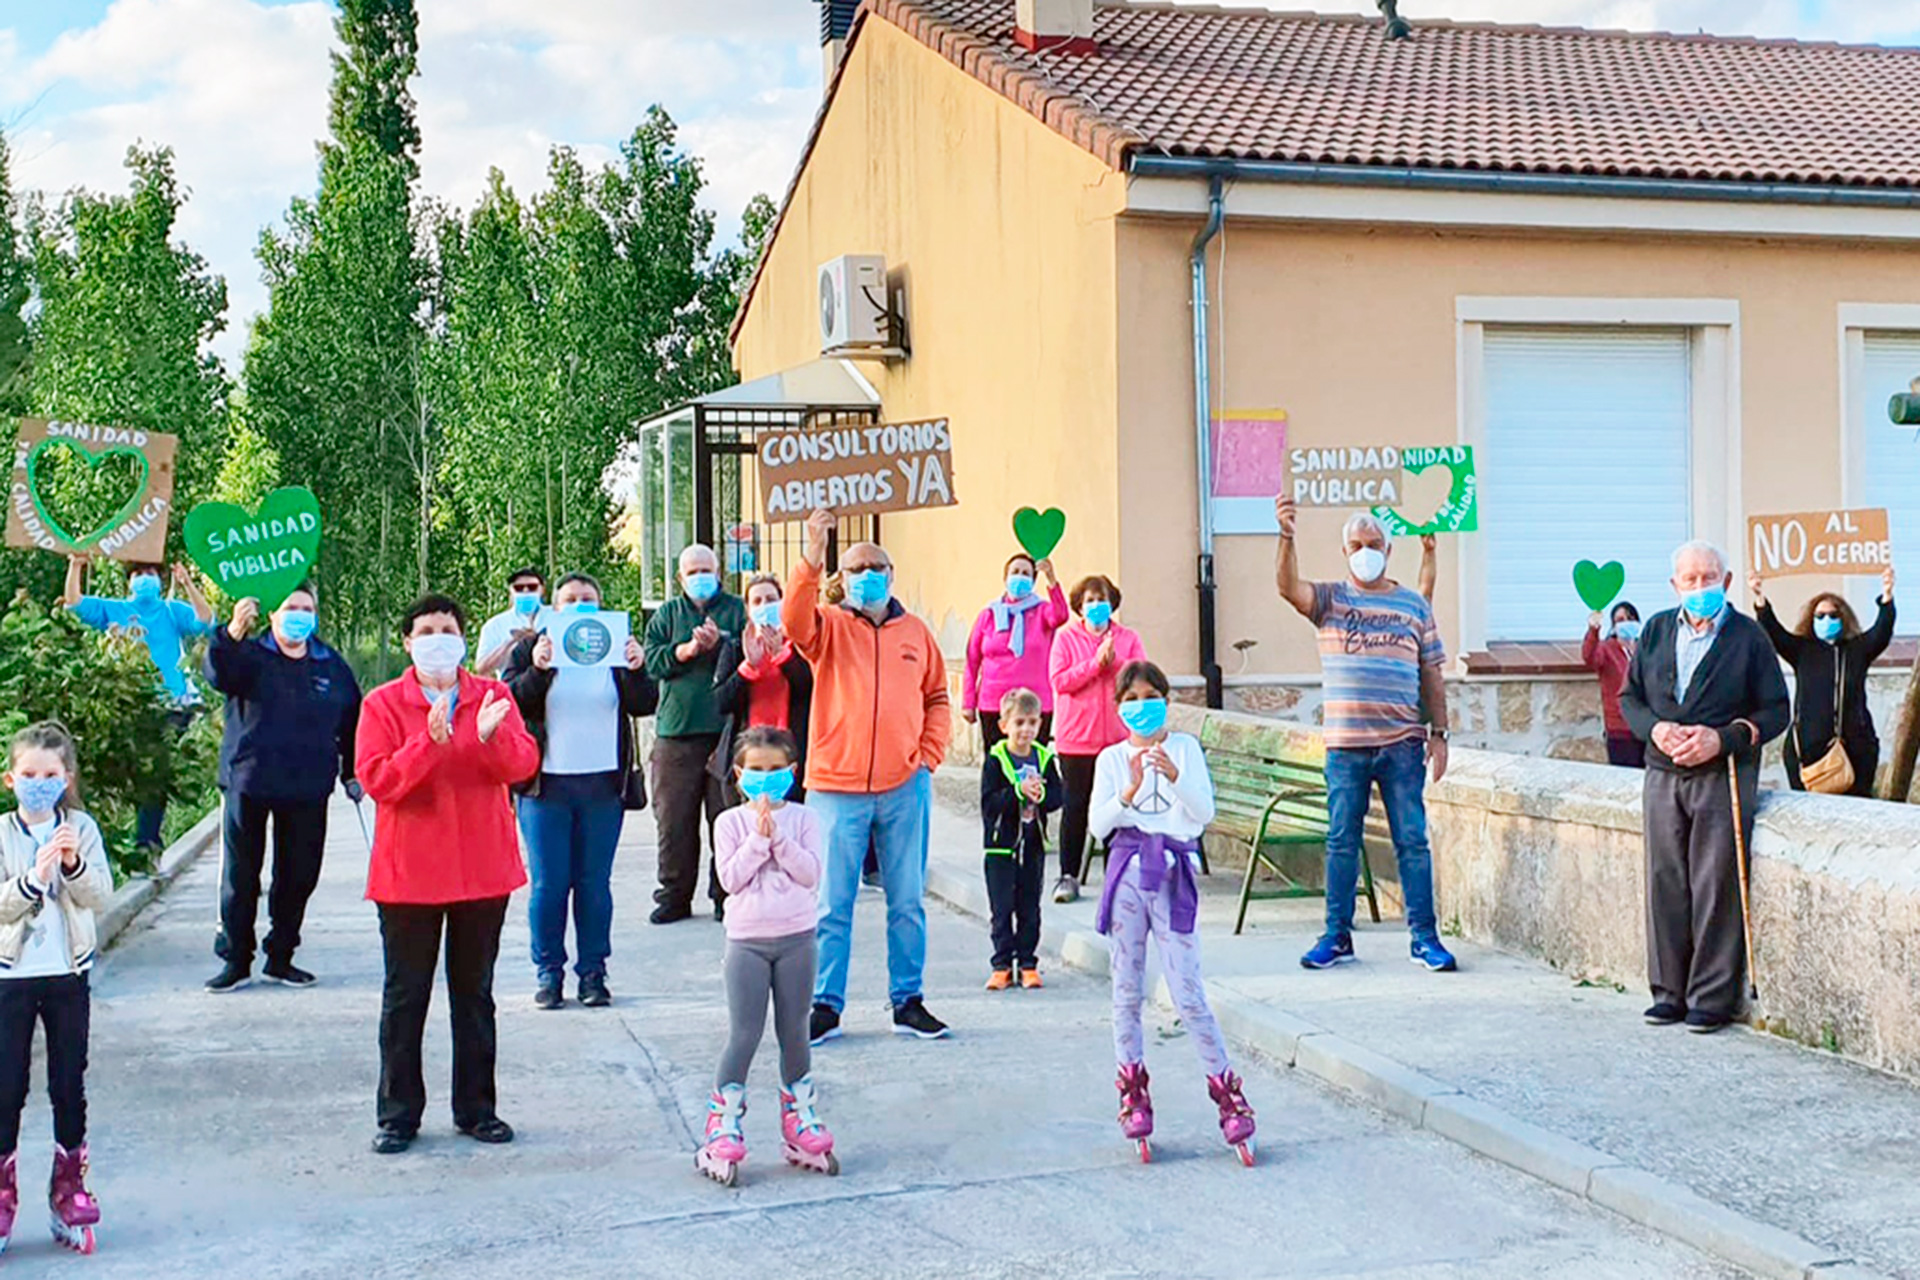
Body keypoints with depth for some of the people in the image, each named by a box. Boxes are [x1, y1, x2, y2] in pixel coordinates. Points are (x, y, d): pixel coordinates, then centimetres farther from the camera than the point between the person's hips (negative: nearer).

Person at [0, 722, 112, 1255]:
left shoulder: (82, 828, -1)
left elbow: (100, 895, -10)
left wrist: (74, 865, -28)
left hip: (68, 973, 1)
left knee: (69, 1086, 8)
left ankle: (70, 1191, 20)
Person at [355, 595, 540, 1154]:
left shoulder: (493, 695, 5)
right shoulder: (384, 704, -1)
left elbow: (524, 763, -6)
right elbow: (376, 780, -12)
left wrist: (492, 735, -25)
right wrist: (429, 742, -24)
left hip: (483, 868, 2)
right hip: (409, 871, -2)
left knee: (475, 993, 11)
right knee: (405, 997, 5)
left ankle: (476, 1108, 21)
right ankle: (399, 1114, 14)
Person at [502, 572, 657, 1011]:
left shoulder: (616, 649, 10)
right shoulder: (530, 649, 7)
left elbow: (644, 706, 1)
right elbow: (512, 703, -7)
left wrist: (637, 670, -17)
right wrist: (536, 670, -23)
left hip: (603, 787, 1)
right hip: (546, 785, -1)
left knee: (595, 883, 5)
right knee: (548, 884, 1)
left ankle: (593, 973, 12)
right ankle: (548, 972, 11)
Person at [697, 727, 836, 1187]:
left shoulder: (802, 819, 3)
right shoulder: (730, 823, 1)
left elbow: (810, 873, -9)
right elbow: (730, 878, -11)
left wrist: (777, 836, -15)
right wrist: (759, 836, -15)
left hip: (796, 938, 1)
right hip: (747, 941, -1)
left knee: (794, 1033, 10)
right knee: (744, 1035, -3)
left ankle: (799, 1119, 22)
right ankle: (722, 1129, 5)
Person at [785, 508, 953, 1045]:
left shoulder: (915, 631, 10)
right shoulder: (829, 626, 2)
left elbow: (936, 698, 17)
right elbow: (794, 621, -20)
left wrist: (930, 755, 4)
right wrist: (812, 558, -31)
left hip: (905, 789, 2)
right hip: (836, 787, -2)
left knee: (908, 901, 9)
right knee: (833, 904, 3)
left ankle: (908, 1001, 20)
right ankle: (825, 1005, 12)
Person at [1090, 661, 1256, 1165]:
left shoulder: (1184, 748, 6)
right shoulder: (1112, 758, 8)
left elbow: (1204, 812, -4)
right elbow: (1098, 824, -3)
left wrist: (1174, 776, -20)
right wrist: (1130, 791, -19)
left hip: (1174, 875, -2)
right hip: (1127, 873, 2)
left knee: (1188, 994, -4)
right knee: (1127, 990, 6)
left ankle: (1226, 1090, 6)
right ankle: (1133, 1090, 19)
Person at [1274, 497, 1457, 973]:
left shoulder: (1414, 605, 10)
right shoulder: (1330, 600, 6)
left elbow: (1432, 674, 11)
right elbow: (1289, 587, -14)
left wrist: (1438, 733, 6)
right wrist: (1287, 537, -30)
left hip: (1403, 743, 0)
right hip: (1346, 744, 0)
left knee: (1412, 841, 1)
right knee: (1341, 842, 5)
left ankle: (1424, 938, 8)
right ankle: (1337, 937, 14)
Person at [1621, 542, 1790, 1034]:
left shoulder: (1748, 636, 1)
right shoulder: (1656, 631, 12)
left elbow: (1776, 711, 0)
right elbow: (1630, 697, 15)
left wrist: (1722, 739, -14)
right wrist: (1654, 728, -6)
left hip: (1723, 777, -4)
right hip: (1663, 775, 4)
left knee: (1716, 889, -4)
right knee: (1665, 885, 5)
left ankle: (1713, 998, 3)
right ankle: (1670, 991, 14)